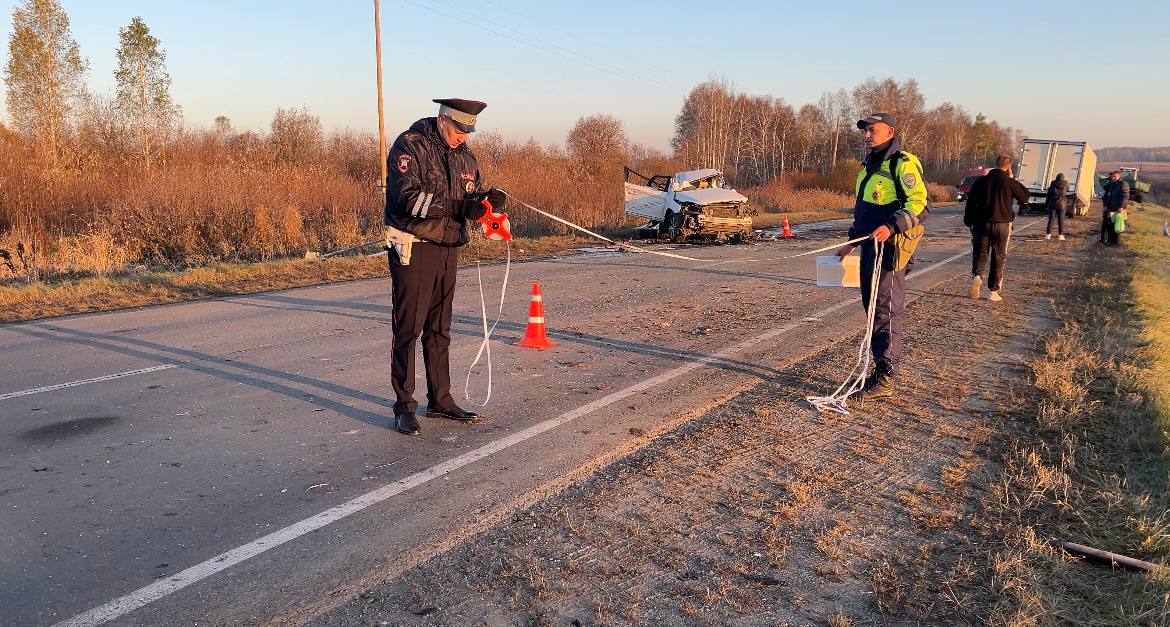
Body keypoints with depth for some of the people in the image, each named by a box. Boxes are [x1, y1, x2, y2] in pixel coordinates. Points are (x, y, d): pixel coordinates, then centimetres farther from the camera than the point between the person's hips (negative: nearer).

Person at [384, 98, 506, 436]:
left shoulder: (464, 154, 12)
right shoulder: (410, 146, -11)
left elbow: (473, 192, 15)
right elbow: (407, 198, -22)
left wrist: (489, 198, -10)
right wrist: (460, 208, -29)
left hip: (448, 250, 7)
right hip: (413, 249, -7)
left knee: (439, 330, 13)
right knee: (408, 329, -4)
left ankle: (440, 399, 22)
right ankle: (404, 406, 2)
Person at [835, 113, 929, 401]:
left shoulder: (904, 164, -9)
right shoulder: (869, 166, 21)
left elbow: (920, 204, -17)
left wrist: (891, 227, -30)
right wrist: (851, 242, 26)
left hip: (890, 246, -9)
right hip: (870, 246, 9)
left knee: (886, 310, -7)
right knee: (872, 306, 12)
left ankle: (886, 378, -2)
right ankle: (881, 368, 22)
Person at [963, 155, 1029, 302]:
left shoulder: (981, 181, 1)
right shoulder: (1009, 182, -6)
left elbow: (971, 203, 3)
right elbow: (1025, 196, 7)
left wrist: (969, 223, 12)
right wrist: (1012, 179, 10)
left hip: (982, 224, 1)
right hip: (1002, 224, -1)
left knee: (980, 253, 9)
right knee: (999, 257, 8)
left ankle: (977, 276, -21)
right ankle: (993, 291, 8)